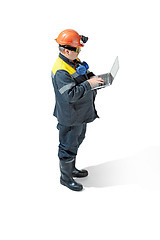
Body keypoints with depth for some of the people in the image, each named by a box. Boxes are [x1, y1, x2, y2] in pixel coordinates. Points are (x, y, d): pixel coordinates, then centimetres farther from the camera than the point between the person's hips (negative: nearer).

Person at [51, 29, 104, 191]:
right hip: (70, 118, -10)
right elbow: (71, 95, -35)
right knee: (68, 147, 6)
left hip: (81, 113, 10)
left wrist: (92, 77, -3)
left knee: (77, 141, 25)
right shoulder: (61, 71, -28)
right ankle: (65, 178, 25)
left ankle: (71, 169, 46)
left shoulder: (74, 61, 3)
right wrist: (88, 84, -32)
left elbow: (85, 74, 18)